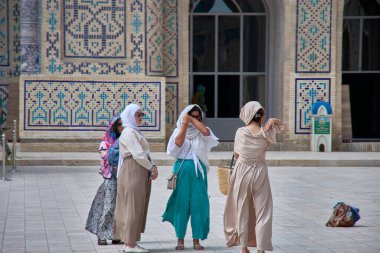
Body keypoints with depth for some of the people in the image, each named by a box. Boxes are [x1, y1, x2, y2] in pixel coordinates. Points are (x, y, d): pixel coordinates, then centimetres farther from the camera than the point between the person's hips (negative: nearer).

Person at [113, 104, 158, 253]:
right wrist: (152, 168, -10)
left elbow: (145, 153, 16)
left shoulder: (135, 132, 20)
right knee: (134, 207, -8)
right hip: (133, 171, -10)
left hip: (141, 173, 10)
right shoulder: (129, 132, -11)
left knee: (138, 207, 12)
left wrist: (152, 167, 4)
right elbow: (138, 154, -18)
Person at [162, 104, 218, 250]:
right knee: (181, 204, 0)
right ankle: (180, 239, 6)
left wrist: (193, 120, -8)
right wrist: (185, 124, -10)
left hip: (198, 170, 1)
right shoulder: (179, 130, 7)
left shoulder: (201, 132, 7)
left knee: (198, 204, 0)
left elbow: (206, 132, -16)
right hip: (182, 170, -1)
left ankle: (196, 240, 6)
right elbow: (178, 143, -13)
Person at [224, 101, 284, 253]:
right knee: (262, 213, 4)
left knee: (242, 212, 11)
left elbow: (236, 154, 0)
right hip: (260, 173, 0)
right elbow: (281, 125, 13)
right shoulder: (266, 133, -7)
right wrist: (272, 121, -5)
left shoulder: (241, 132, -10)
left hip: (242, 173, 0)